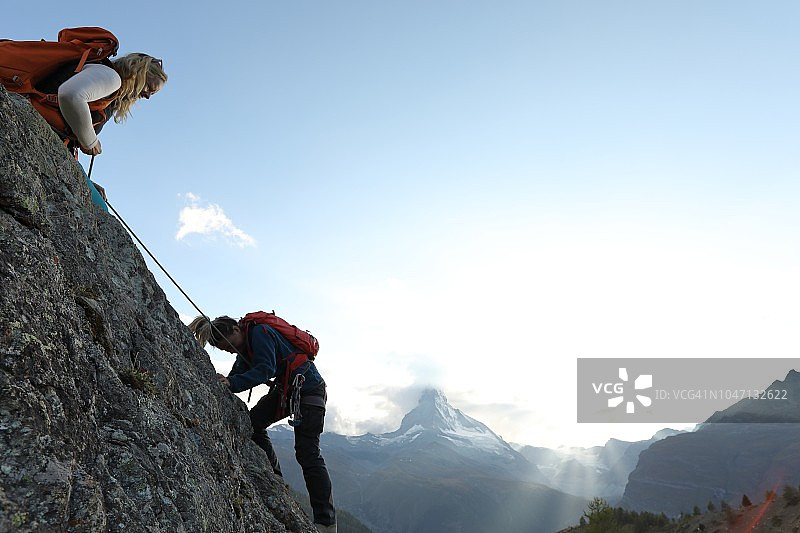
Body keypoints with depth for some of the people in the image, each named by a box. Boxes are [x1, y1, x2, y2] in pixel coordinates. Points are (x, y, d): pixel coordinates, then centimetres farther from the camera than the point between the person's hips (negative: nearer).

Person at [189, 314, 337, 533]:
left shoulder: (260, 332, -19)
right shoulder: (246, 345, 9)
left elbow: (266, 369, -29)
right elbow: (237, 374, 2)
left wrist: (232, 383, -37)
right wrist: (221, 382, -18)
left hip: (309, 388, -9)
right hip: (285, 389, 9)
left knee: (307, 453, -11)